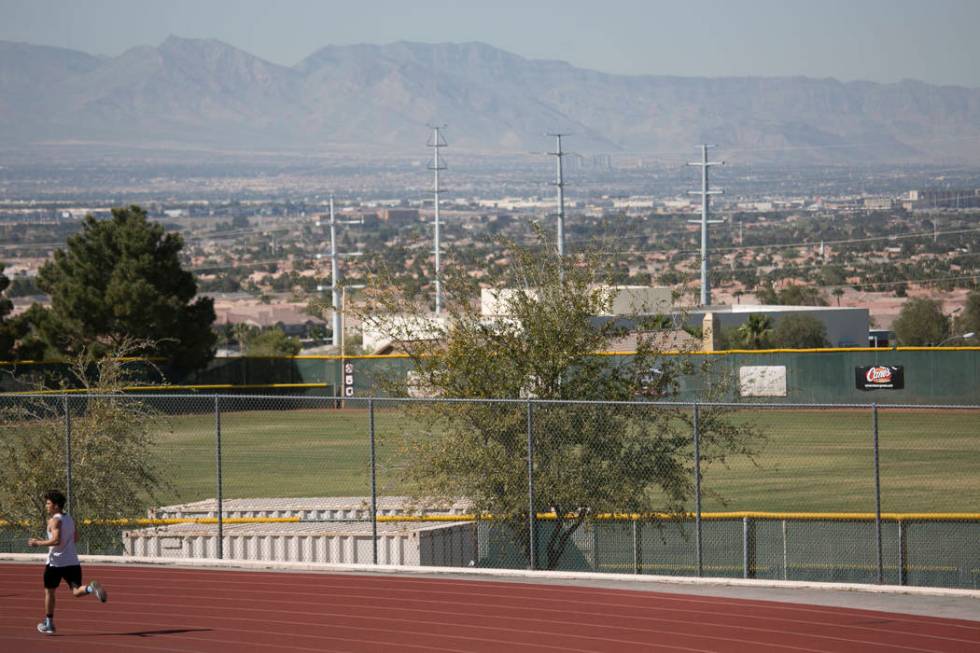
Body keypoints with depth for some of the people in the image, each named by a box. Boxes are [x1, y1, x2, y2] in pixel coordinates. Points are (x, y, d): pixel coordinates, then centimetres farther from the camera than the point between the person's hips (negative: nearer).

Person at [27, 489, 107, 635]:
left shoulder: (55, 521, -11)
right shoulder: (70, 519, 12)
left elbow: (56, 540, -22)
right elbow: (75, 538, 21)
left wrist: (38, 543, -13)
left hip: (56, 562, -6)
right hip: (72, 562, 6)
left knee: (49, 592, 11)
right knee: (76, 590, 2)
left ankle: (49, 624, 17)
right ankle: (92, 588, -31)